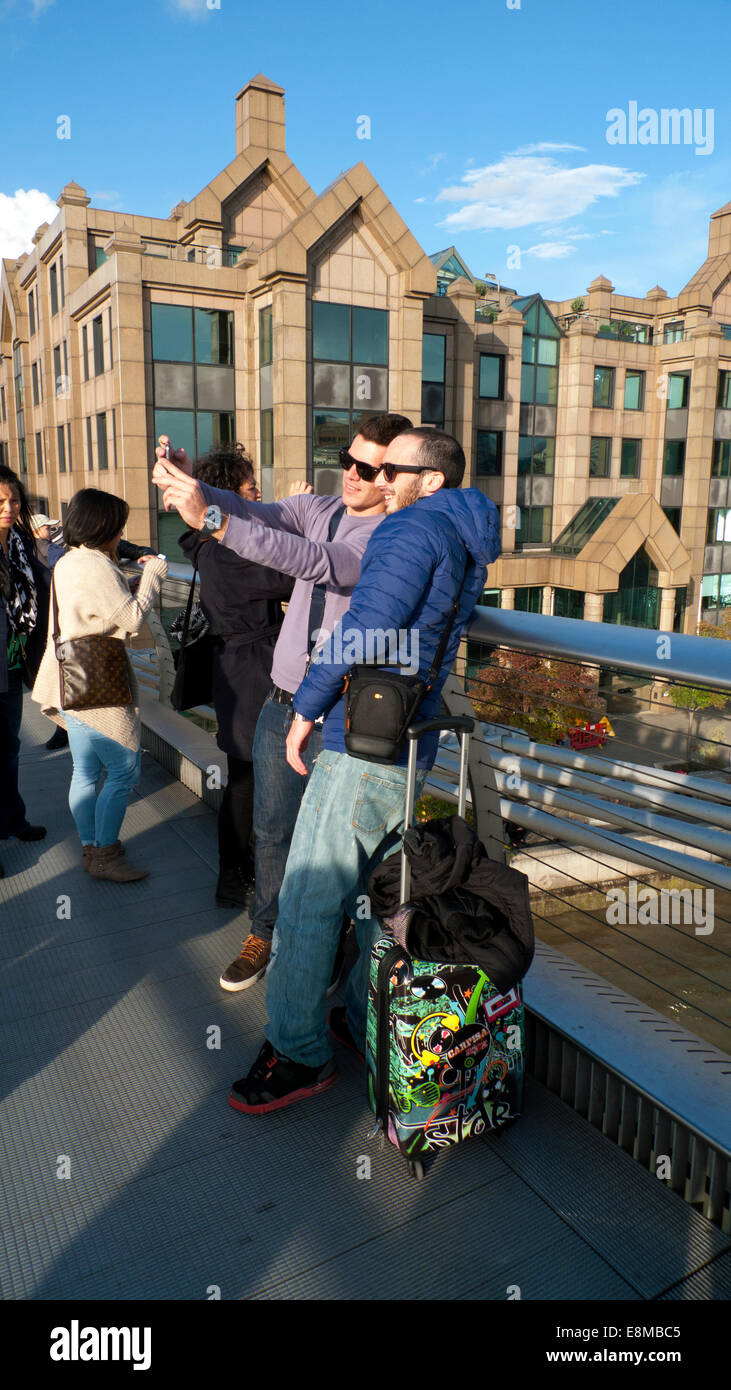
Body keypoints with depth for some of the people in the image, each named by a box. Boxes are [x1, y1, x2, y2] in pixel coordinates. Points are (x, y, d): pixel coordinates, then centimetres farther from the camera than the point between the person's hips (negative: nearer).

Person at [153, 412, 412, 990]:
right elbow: (255, 513, -4)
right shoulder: (319, 508, 9)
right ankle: (264, 935, 34)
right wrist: (191, 484, -25)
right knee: (271, 829, 16)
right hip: (282, 702, 6)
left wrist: (212, 519, -37)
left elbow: (313, 560, -30)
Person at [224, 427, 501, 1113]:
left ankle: (298, 1054, 10)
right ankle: (367, 1025, 31)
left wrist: (307, 706, -11)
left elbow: (366, 628, -21)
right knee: (375, 893, 18)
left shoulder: (413, 528, -12)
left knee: (308, 898, -1)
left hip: (362, 747, -10)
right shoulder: (468, 546, 17)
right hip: (411, 747, 10)